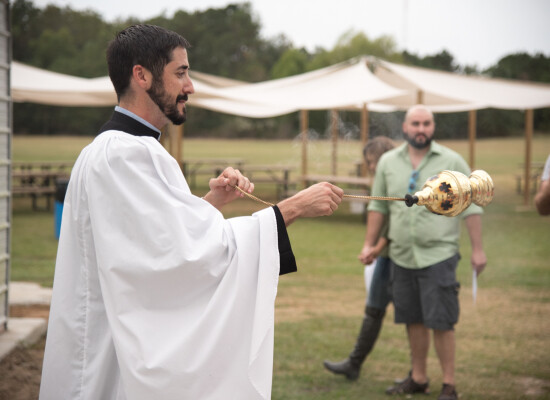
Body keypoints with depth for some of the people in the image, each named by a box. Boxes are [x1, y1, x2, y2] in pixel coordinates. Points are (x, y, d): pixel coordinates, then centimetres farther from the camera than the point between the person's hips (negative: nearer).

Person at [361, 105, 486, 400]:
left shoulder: (452, 162, -2)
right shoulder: (388, 162, 8)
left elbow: (470, 207, -1)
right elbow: (378, 206, 15)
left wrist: (477, 249, -4)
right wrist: (369, 244, 13)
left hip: (438, 254, -4)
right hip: (401, 255, 4)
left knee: (440, 323, -6)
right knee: (413, 320, 12)